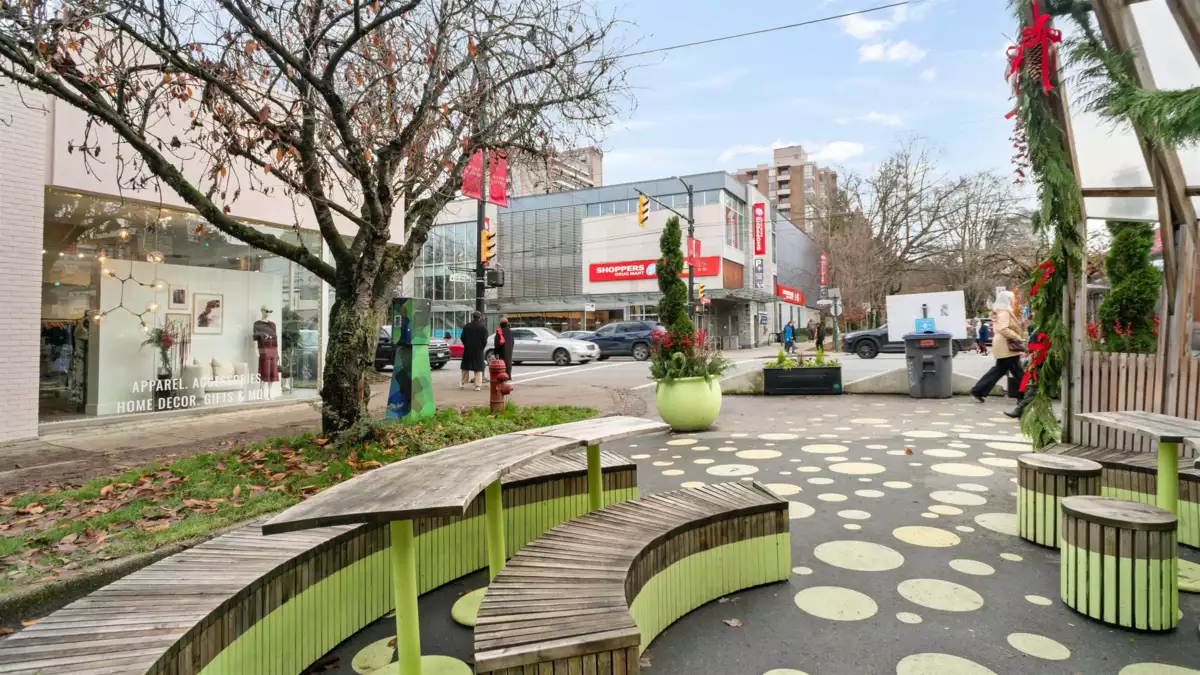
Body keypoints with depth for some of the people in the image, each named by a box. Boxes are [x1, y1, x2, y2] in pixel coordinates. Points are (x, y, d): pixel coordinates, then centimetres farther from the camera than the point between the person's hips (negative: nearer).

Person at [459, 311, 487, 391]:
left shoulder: (466, 327, 0)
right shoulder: (483, 328, -7)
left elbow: (462, 338, 3)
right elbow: (485, 341, -7)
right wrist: (482, 348, 7)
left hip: (467, 350, 2)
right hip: (479, 351, -2)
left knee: (466, 367, 16)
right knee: (478, 368, 2)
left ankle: (463, 383, 21)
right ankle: (478, 386, -2)